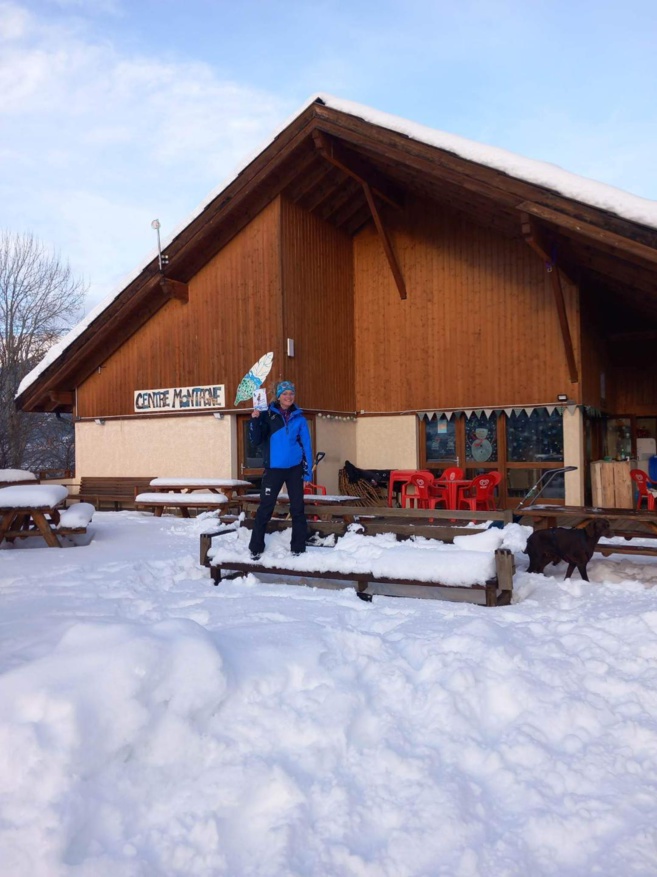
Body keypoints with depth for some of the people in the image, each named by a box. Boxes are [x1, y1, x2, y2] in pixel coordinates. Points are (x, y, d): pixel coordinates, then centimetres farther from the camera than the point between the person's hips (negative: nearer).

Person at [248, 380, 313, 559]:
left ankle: (298, 548, 16)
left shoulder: (299, 417, 3)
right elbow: (256, 440, -5)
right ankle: (255, 548, 10)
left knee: (297, 508, 6)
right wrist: (255, 421, -20)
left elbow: (306, 444, 4)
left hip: (295, 468, 2)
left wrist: (308, 471, -1)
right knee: (265, 508, -1)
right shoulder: (267, 415, -1)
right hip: (274, 468, -2)